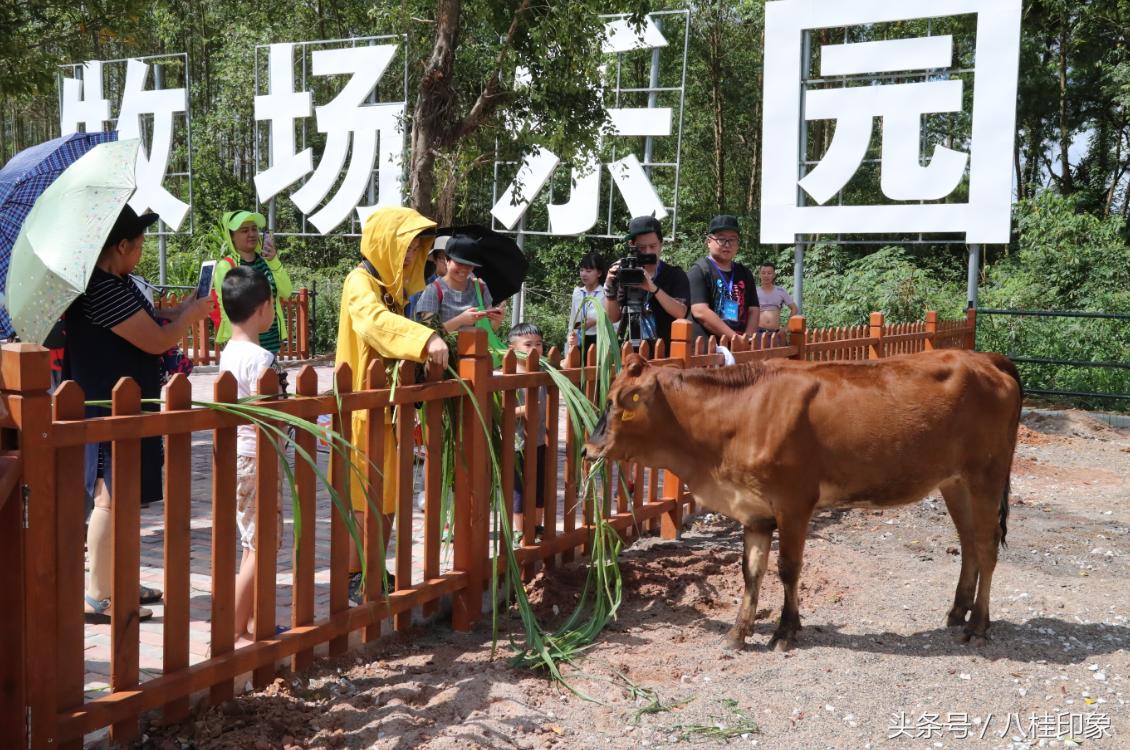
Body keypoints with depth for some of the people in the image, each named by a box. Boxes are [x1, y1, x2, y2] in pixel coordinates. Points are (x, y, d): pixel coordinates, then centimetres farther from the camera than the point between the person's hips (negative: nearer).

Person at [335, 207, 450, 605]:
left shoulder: (393, 285, 16)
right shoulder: (360, 282, -13)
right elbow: (374, 321, -34)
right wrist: (425, 338, -46)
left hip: (390, 404, 9)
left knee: (388, 497, 13)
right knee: (364, 498, -3)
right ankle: (352, 581, 6)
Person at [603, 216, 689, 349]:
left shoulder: (675, 274, 4)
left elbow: (680, 313, -9)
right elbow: (614, 317, 7)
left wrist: (654, 289, -20)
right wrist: (610, 289, -9)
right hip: (630, 347, 2)